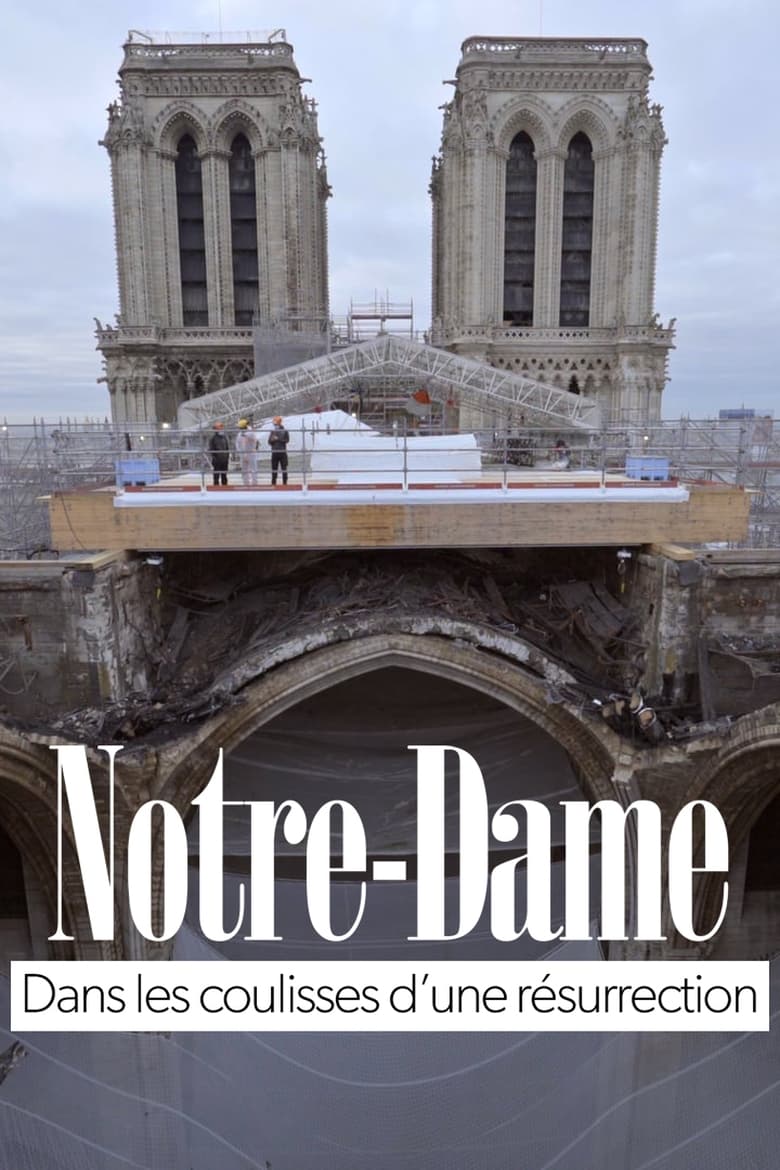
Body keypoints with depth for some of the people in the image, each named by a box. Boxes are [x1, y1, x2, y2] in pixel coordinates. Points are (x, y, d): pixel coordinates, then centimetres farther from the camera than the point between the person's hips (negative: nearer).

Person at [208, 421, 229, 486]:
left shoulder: (224, 437, 10)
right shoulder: (213, 438, -5)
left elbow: (227, 448, 15)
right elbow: (211, 449, -6)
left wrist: (228, 456, 8)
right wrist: (214, 457, -13)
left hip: (225, 460, 5)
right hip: (217, 461, -5)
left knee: (224, 476, 11)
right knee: (216, 476, -1)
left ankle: (225, 487, 18)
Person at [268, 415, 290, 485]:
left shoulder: (285, 431, 2)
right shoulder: (273, 431, 12)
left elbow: (287, 440, -9)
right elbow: (269, 442, 8)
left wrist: (278, 439, -14)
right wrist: (273, 440, -13)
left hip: (283, 452, -3)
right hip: (274, 452, 3)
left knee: (284, 468, -1)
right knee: (274, 468, 5)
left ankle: (285, 483, 3)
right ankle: (273, 483, 11)